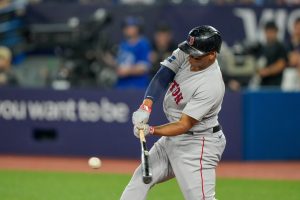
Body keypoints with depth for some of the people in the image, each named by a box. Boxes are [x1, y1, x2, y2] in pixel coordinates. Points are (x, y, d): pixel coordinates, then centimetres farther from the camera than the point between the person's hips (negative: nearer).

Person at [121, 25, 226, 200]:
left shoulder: (212, 86, -28)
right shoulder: (186, 54, -8)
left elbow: (184, 125, -27)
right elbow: (162, 77, -10)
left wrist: (151, 130, -37)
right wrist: (146, 106, -27)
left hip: (197, 144, -9)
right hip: (171, 139, 9)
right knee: (140, 178, 13)